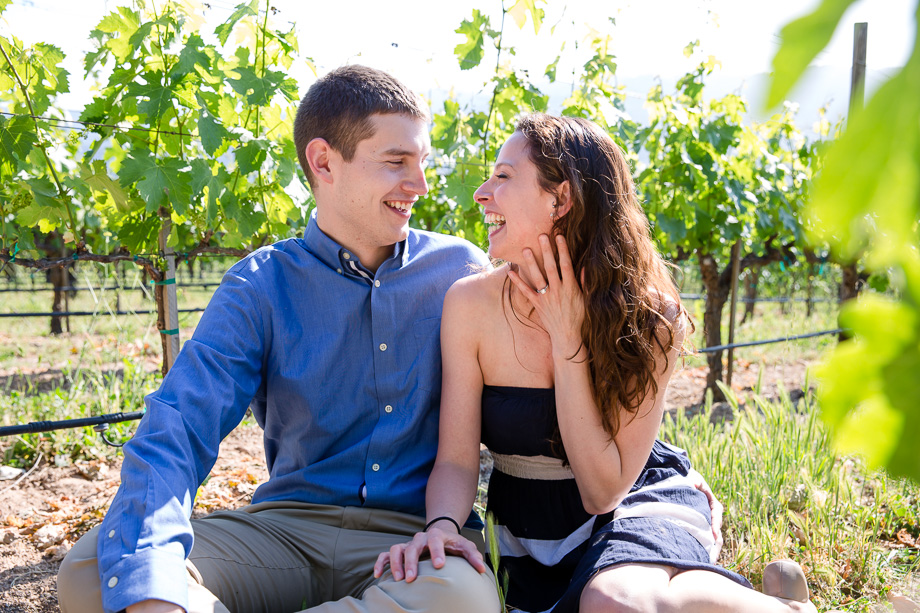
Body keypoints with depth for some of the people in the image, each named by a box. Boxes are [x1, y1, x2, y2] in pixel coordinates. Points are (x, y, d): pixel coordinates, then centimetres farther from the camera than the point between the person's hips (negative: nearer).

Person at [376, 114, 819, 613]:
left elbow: (603, 491, -21)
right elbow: (456, 459, -12)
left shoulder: (648, 317, -20)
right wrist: (441, 525, -35)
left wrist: (568, 340, -26)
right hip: (531, 531, 3)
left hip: (638, 503, -3)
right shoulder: (470, 303, -15)